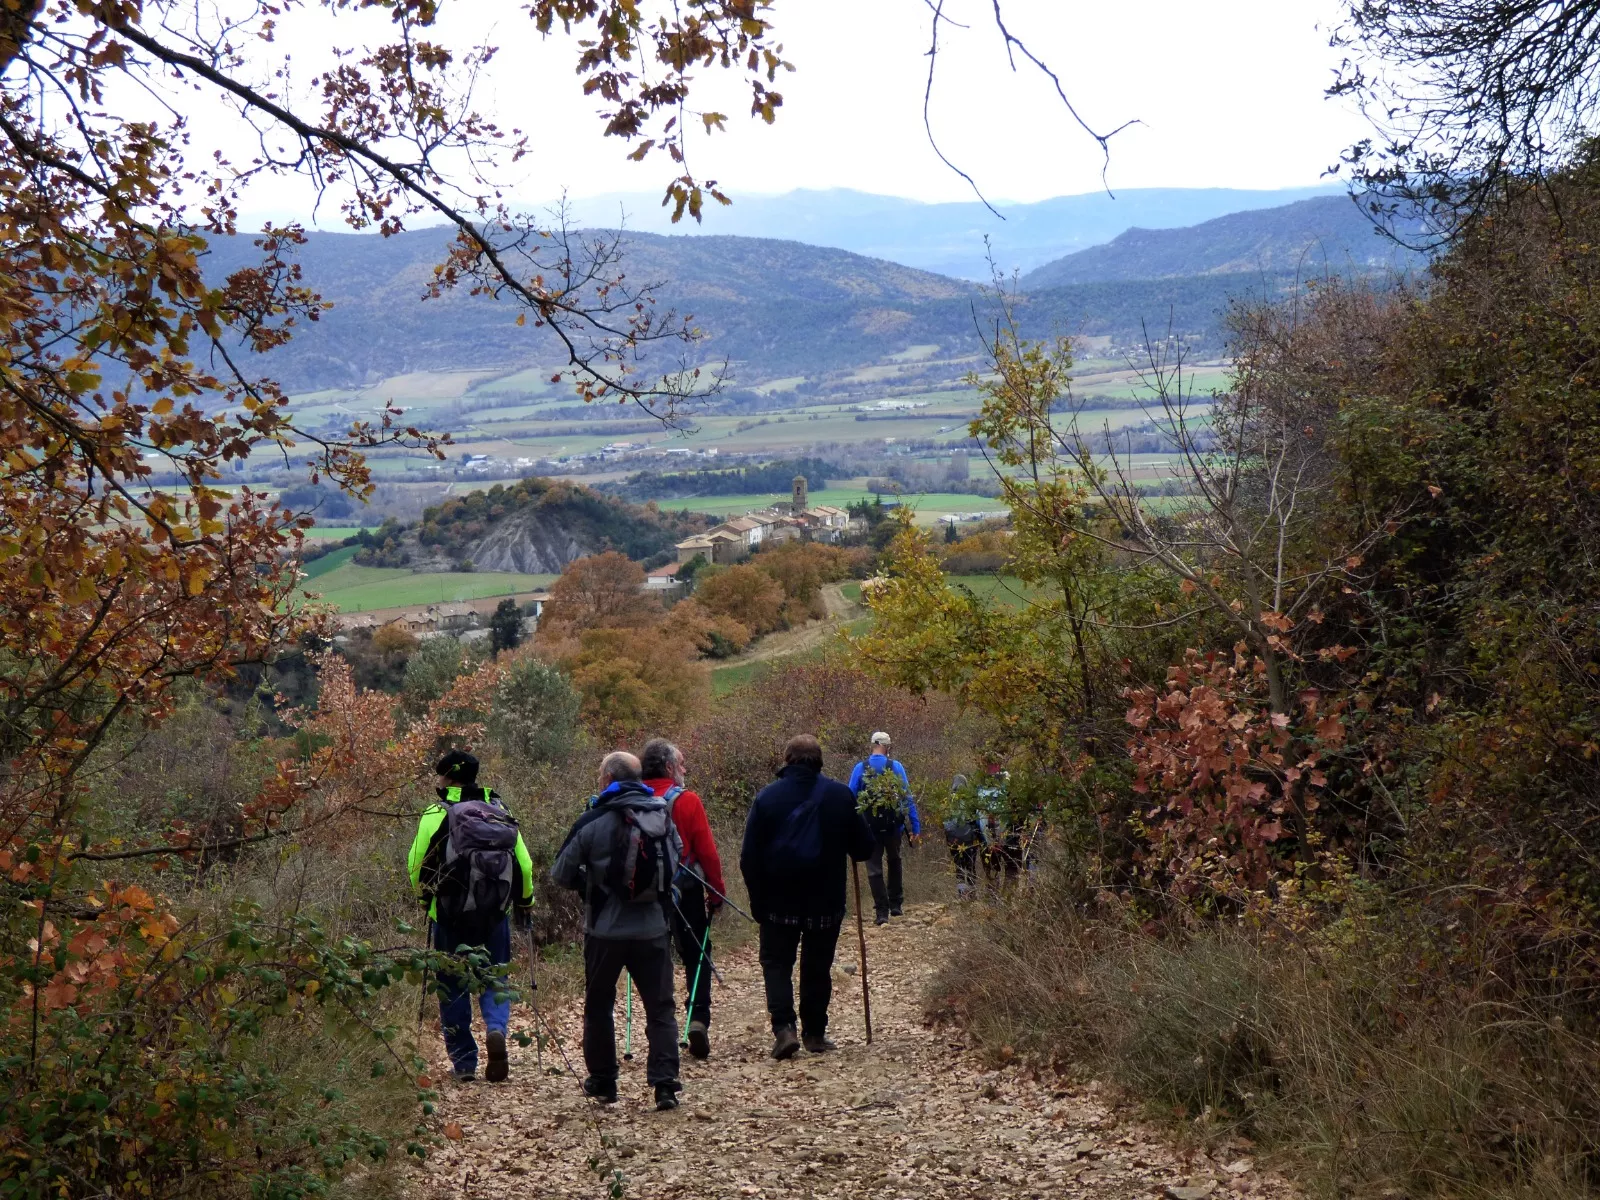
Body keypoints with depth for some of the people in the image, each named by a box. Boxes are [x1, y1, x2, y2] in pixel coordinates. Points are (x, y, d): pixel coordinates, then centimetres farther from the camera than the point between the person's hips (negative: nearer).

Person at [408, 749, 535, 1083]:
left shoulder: (436, 814, -6)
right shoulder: (500, 812, 3)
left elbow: (417, 864, -4)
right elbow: (524, 864, 2)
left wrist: (424, 893, 17)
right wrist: (525, 904, 16)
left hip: (450, 917, -2)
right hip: (494, 917, 2)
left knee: (453, 987, 9)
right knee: (494, 979, 13)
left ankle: (464, 1062, 11)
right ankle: (496, 1030, -15)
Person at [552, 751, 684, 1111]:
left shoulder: (593, 822, -9)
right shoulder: (663, 817, 1)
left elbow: (561, 874, -2)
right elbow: (677, 862, 14)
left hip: (605, 930, -2)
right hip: (652, 929, 2)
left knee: (599, 1006, 15)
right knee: (660, 1007, 5)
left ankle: (602, 1083, 23)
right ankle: (665, 1084, -4)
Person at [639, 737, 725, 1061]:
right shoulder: (687, 801, -9)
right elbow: (707, 852, -9)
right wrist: (717, 892, -1)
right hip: (685, 892, -3)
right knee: (696, 956, 9)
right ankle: (698, 1017, -6)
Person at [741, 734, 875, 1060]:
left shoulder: (767, 796, -6)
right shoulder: (840, 795, -5)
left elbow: (749, 857, -5)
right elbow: (863, 847, 0)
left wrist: (758, 900, 4)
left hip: (779, 901, -1)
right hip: (826, 900, 1)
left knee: (776, 963, 9)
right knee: (817, 967, 13)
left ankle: (784, 1028, -7)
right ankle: (815, 1033, 17)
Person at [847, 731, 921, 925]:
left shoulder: (860, 768, -2)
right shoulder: (896, 767, -3)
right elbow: (907, 797, -5)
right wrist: (916, 827, -2)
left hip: (870, 827, -1)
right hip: (893, 826, 1)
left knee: (874, 869, 6)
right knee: (894, 862, 23)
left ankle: (882, 912, 0)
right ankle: (896, 905, 23)